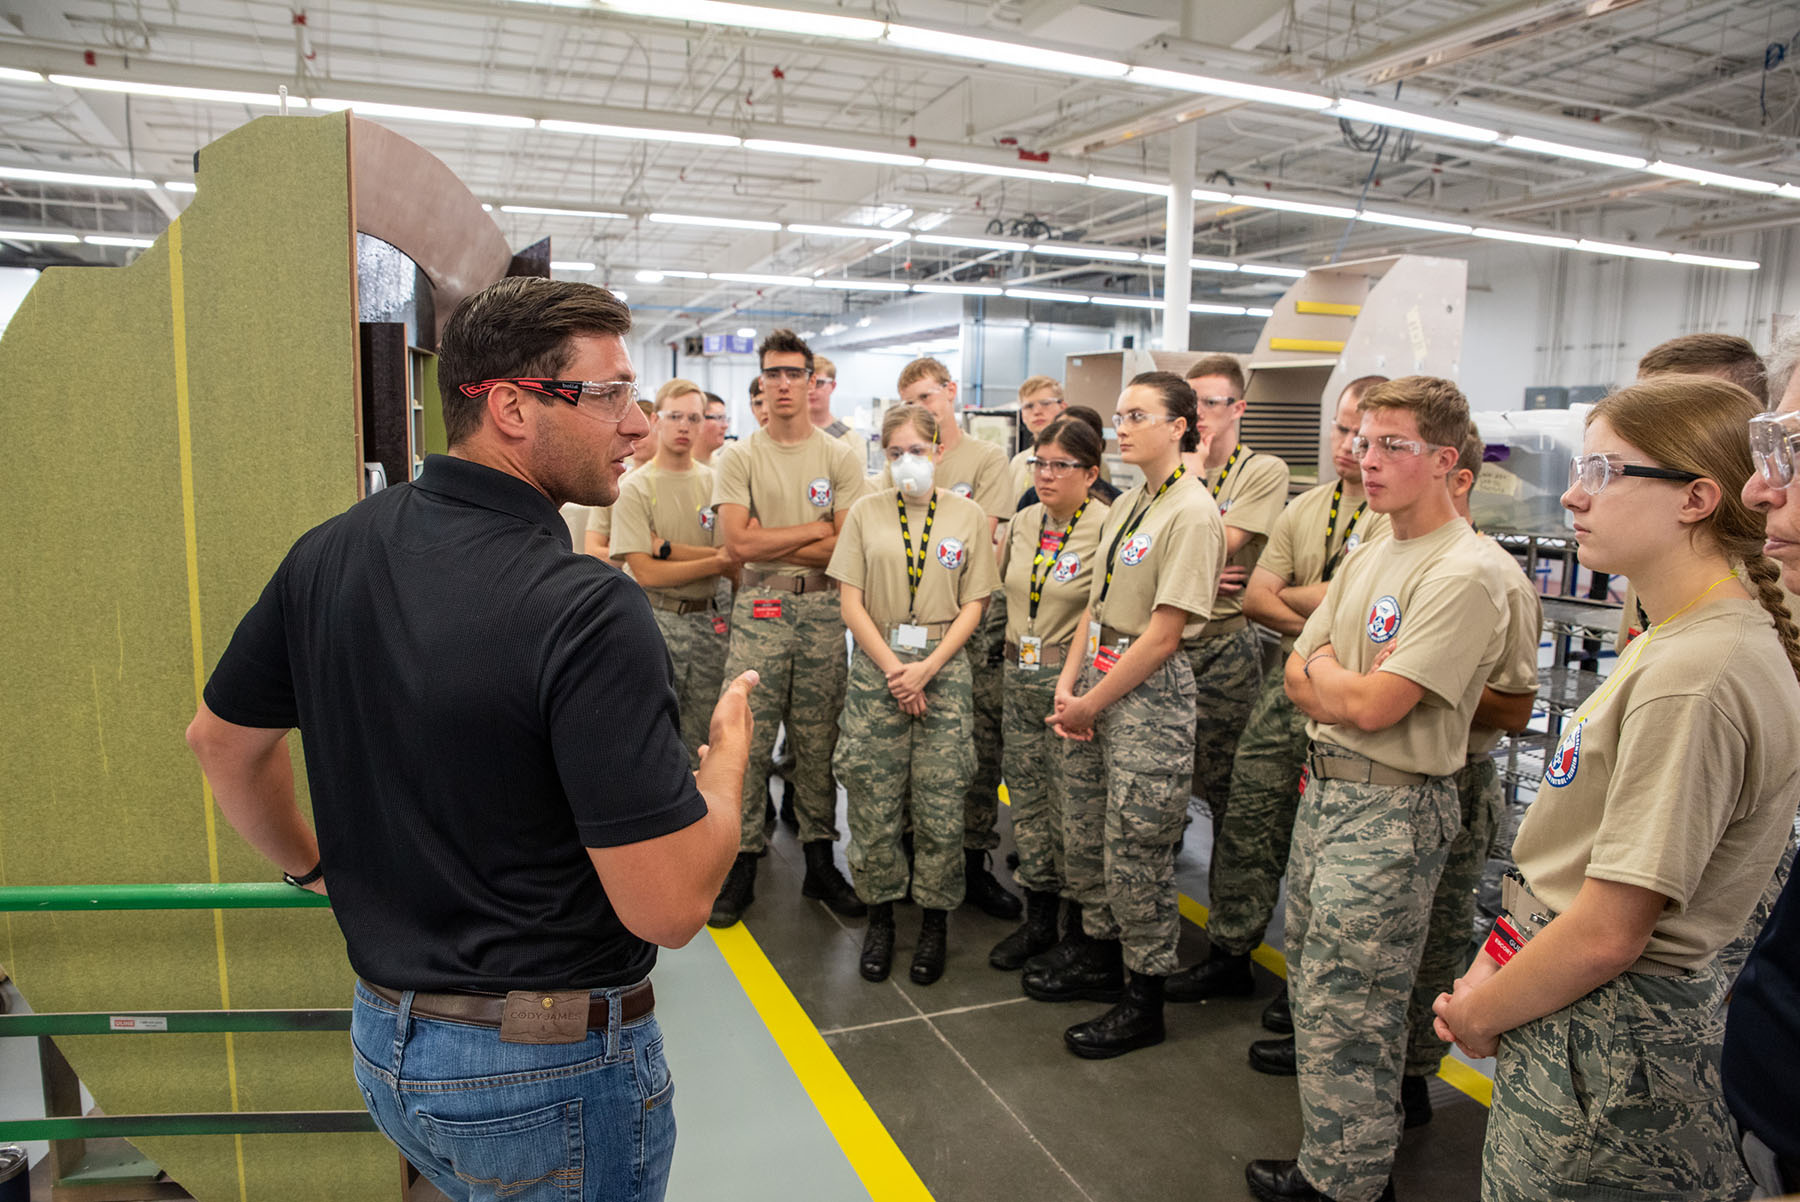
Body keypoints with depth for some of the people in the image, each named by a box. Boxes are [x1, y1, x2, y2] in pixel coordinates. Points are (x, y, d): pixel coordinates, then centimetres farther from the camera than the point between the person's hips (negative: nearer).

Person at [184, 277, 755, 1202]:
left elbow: (221, 737, 11)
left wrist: (309, 865, 26)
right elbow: (667, 905, -28)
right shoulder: (586, 611, -28)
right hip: (556, 1072, -6)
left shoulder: (328, 553, -4)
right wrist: (729, 750, -10)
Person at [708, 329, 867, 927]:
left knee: (819, 743, 8)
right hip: (759, 611, -1)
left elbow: (847, 548, -5)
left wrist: (769, 542, -8)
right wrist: (815, 529, -7)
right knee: (747, 740, 0)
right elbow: (739, 544, -9)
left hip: (824, 610, 1)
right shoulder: (740, 458, 4)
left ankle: (819, 860, 20)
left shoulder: (839, 458, 5)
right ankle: (742, 863, 13)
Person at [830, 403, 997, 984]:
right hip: (876, 666, 1)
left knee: (940, 805, 2)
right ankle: (880, 915, 22)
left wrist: (926, 670, -10)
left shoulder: (968, 515, 4)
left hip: (943, 667, 0)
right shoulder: (867, 511, 5)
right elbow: (851, 600, 1)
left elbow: (973, 605, 1)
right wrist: (893, 669, -8)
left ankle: (935, 921, 19)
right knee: (872, 801, 4)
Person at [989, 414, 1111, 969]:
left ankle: (1082, 926, 21)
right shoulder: (1023, 522, 8)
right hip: (1018, 674, 7)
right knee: (1026, 798, 12)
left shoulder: (1107, 527, -13)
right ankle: (1038, 918, 27)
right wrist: (1017, 652, 16)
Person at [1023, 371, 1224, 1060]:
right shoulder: (1125, 506, 12)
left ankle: (1144, 997, 18)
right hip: (1095, 686, 8)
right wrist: (1068, 683, 1)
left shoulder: (1191, 512, -15)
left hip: (1149, 693, -8)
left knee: (1134, 850, 1)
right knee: (1082, 835, 16)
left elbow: (1162, 635, -18)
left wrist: (1093, 702, -11)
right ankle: (1098, 953, 36)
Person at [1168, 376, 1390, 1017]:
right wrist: (1321, 625, -10)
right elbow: (1255, 598, 5)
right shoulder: (1303, 509, 11)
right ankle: (1228, 954, 24)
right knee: (1247, 819, 9)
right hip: (1289, 678, 6)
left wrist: (1288, 594, -4)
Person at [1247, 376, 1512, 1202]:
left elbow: (1370, 707, -23)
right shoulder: (1368, 558, 10)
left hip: (1392, 808, -9)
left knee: (1347, 1010, 0)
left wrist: (1323, 668, -3)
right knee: (1313, 983, 19)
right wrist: (1351, 684, -12)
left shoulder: (1461, 575, -18)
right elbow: (1300, 679, 9)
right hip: (1327, 786, 9)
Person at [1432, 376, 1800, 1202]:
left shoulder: (1696, 679, -24)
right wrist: (1496, 967, 7)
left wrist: (1479, 1014, -10)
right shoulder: (1676, 641, 7)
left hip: (1603, 1039, -8)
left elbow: (1607, 933, -24)